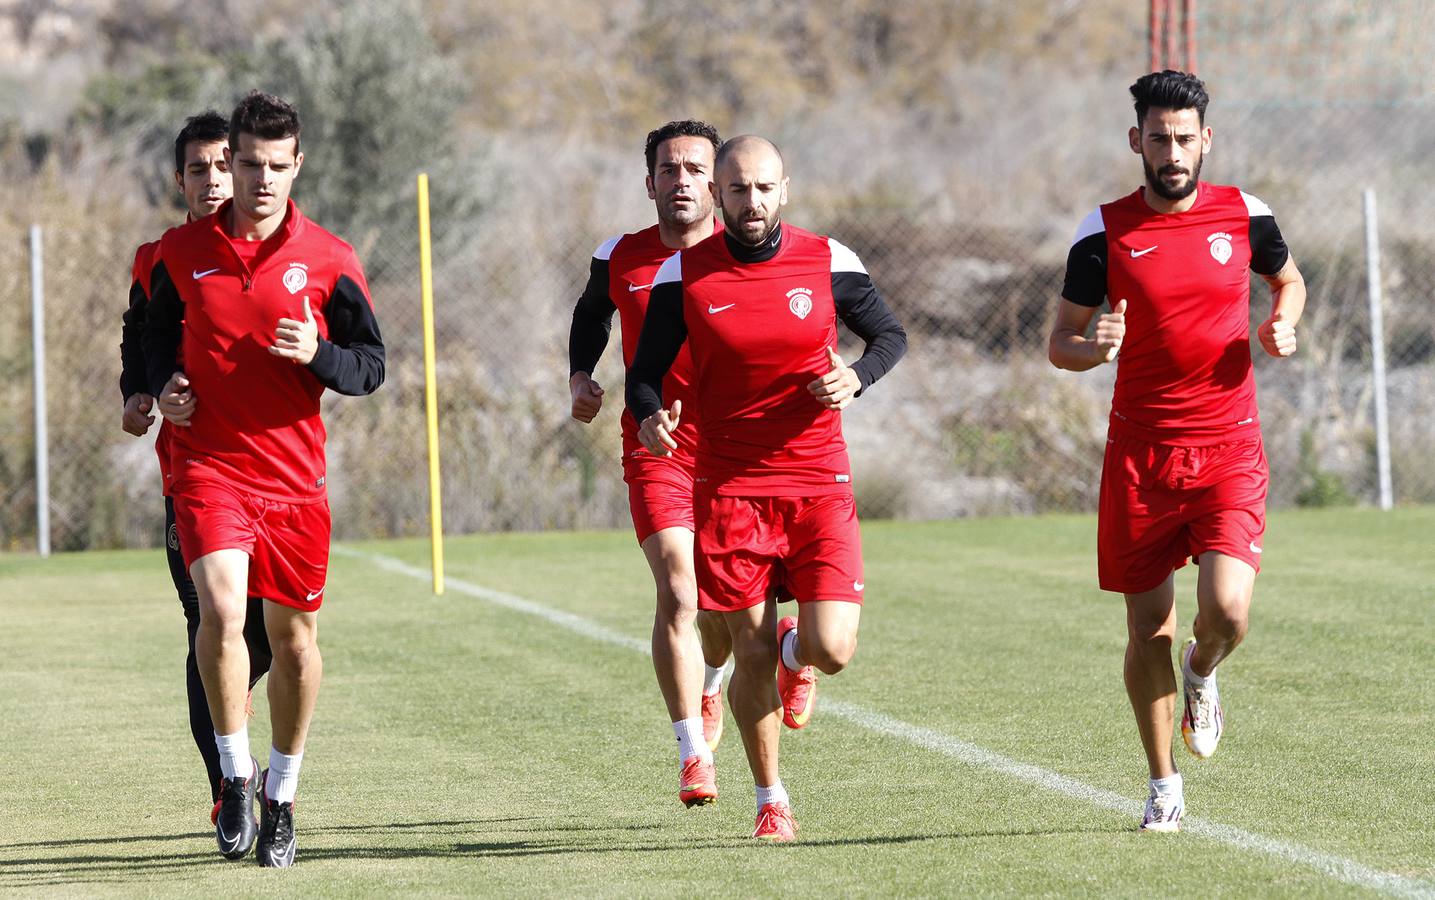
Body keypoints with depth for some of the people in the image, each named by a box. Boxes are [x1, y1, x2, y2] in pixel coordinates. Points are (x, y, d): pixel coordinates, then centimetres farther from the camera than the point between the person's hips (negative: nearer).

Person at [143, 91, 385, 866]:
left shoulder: (328, 260, 0)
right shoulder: (181, 252, 4)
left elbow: (371, 365, 3)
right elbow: (157, 336, 20)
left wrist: (319, 354, -17)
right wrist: (163, 388, -1)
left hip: (295, 474, 1)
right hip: (208, 462, -1)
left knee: (294, 638, 7)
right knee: (220, 610, -22)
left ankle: (280, 795, 24)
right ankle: (234, 773, -6)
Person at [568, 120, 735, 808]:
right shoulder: (622, 259, 2)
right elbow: (591, 315, 24)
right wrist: (579, 378, 8)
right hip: (656, 448, -1)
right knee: (678, 592, -16)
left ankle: (710, 687, 42)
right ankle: (694, 753, -11)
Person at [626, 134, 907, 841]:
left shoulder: (827, 261, 0)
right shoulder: (684, 273, -1)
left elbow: (890, 334, 14)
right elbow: (646, 371, 5)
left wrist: (855, 377, -8)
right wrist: (650, 417, -17)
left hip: (819, 484, 0)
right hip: (729, 487, 0)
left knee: (832, 649, -10)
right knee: (752, 656, 1)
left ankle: (795, 651, 29)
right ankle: (771, 801, 21)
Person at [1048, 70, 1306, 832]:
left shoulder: (1244, 215, 2)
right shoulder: (1104, 232, -2)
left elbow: (1289, 280, 22)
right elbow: (1059, 344, 3)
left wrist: (1282, 325, 0)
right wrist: (1093, 351, -20)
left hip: (1228, 450, 0)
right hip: (1141, 451, 0)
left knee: (1227, 611, -16)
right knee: (1148, 626, 4)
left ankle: (1201, 673, 21)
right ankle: (1163, 784, 22)